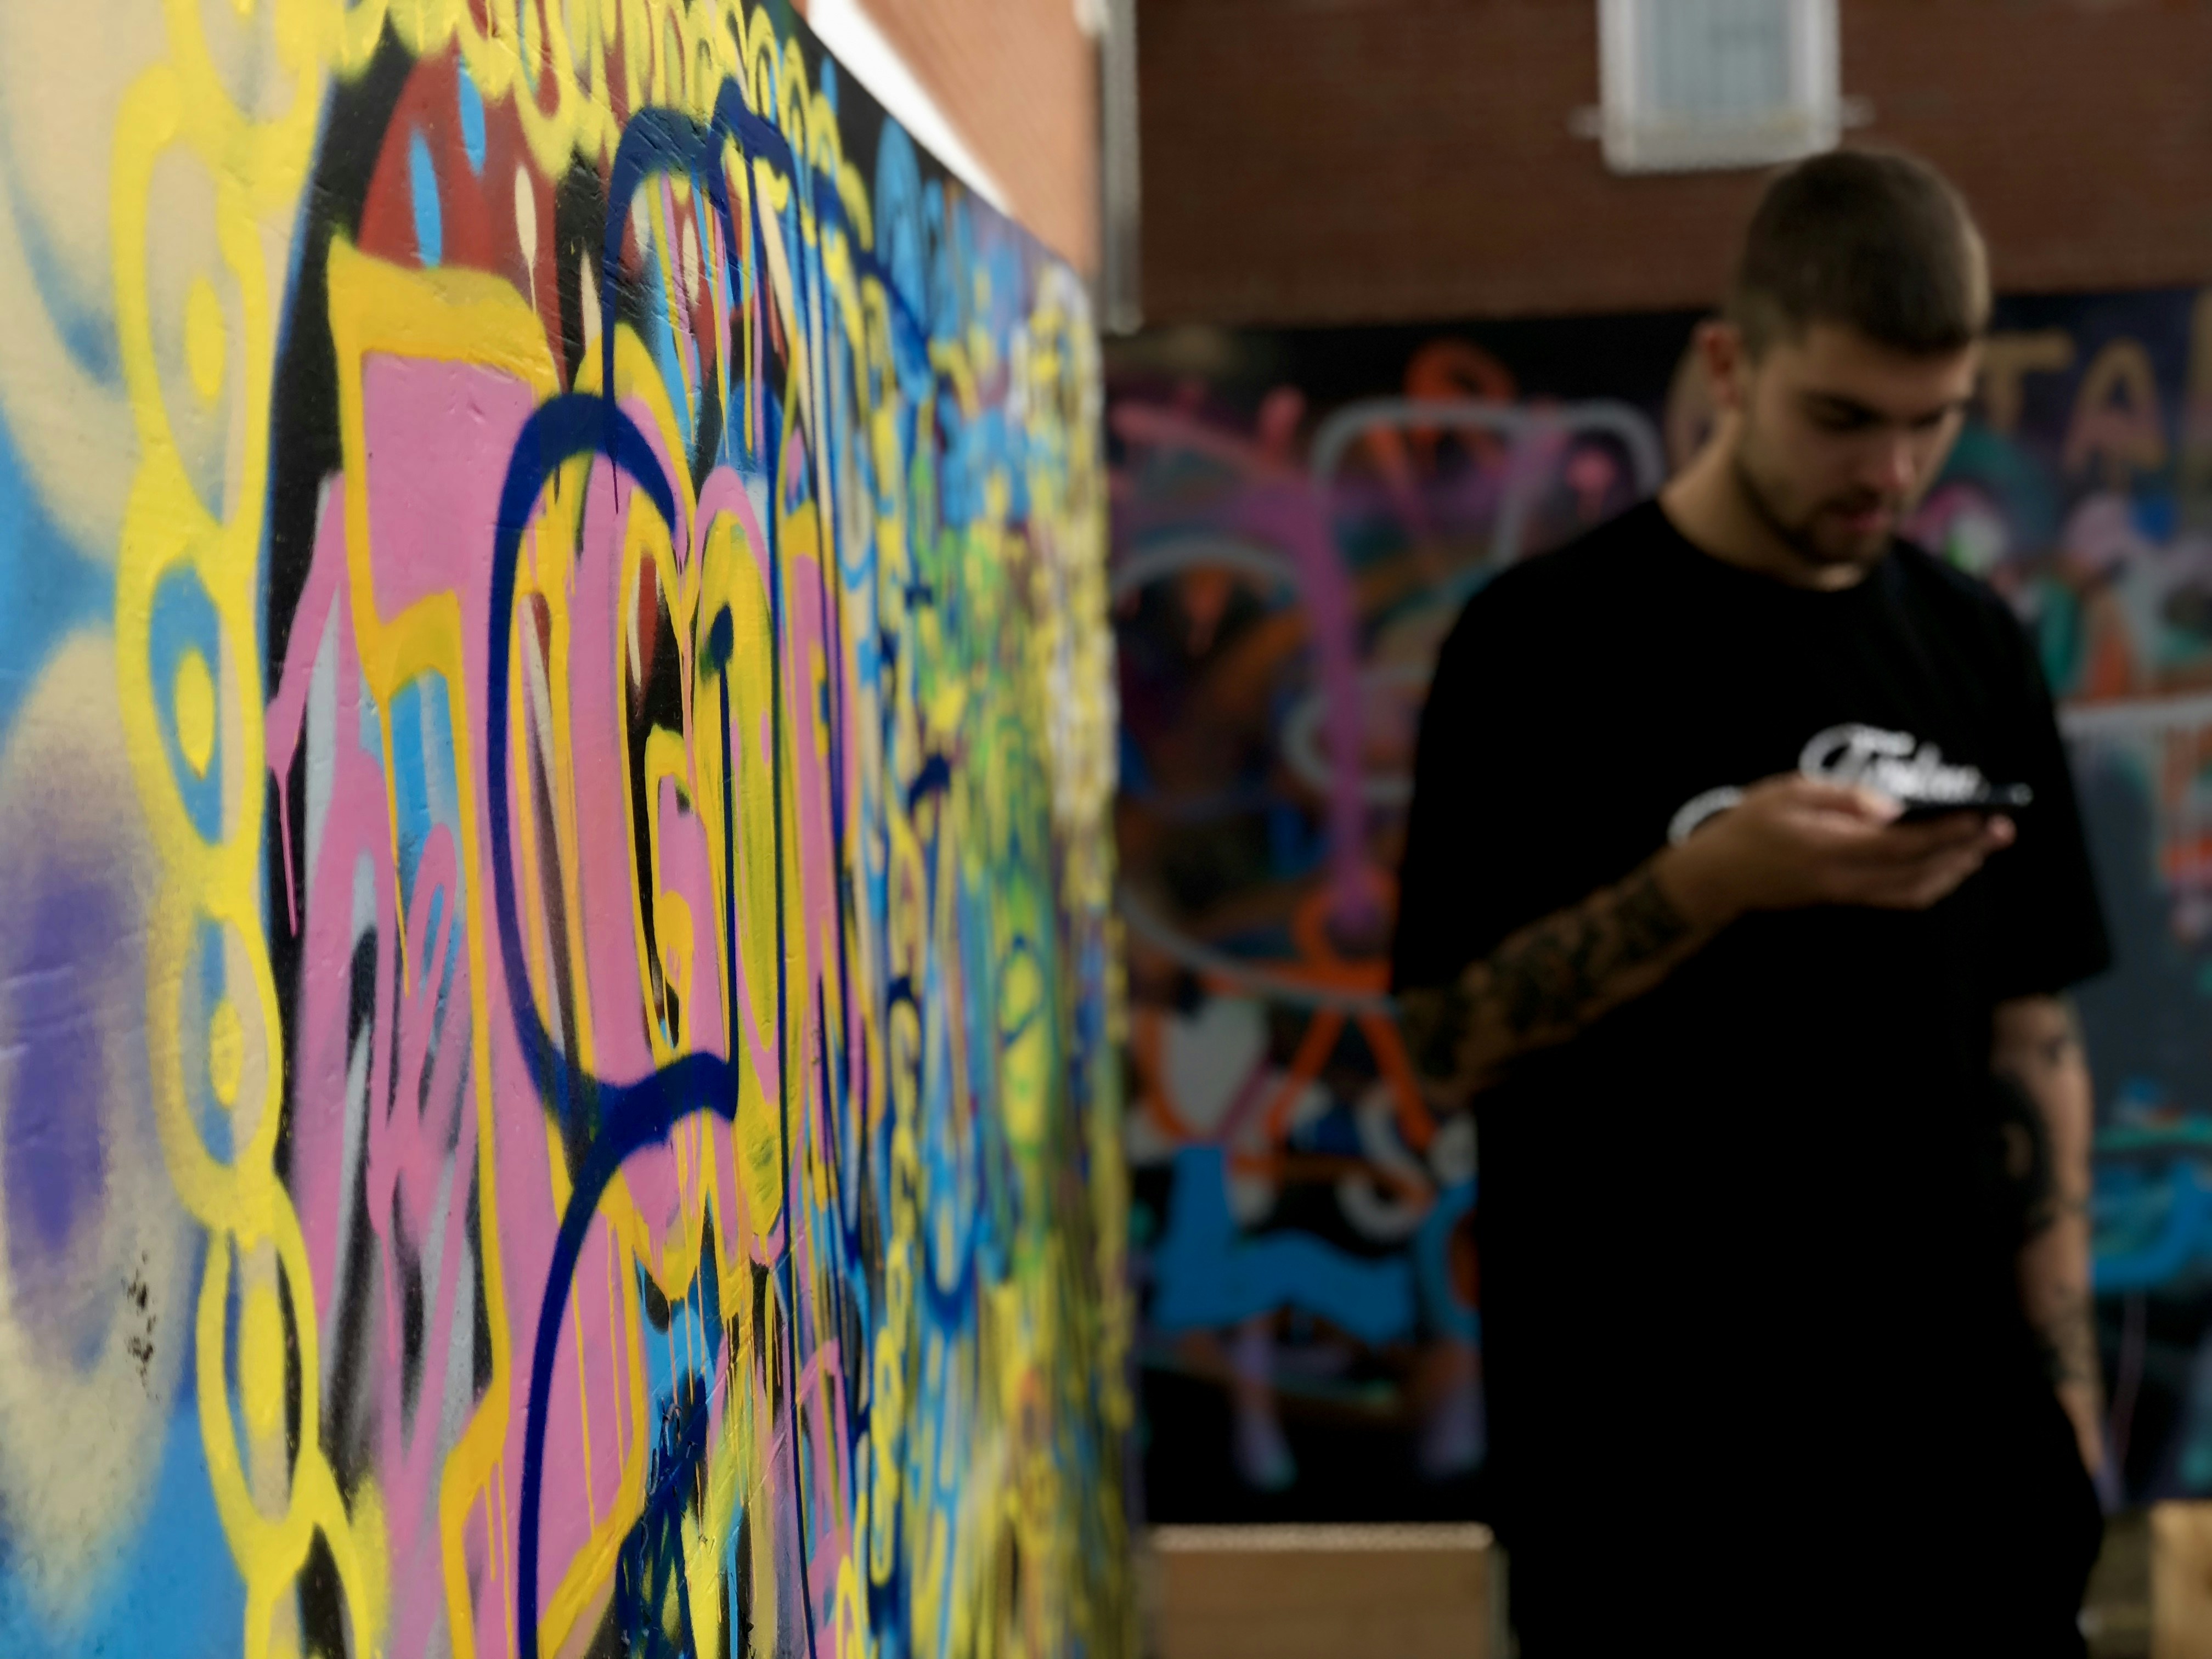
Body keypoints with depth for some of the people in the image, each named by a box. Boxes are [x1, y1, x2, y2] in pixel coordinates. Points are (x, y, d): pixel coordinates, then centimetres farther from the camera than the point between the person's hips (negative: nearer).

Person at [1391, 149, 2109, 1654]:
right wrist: (1706, 880, -23)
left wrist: (2065, 1386, 4)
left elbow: (2030, 1034, 10)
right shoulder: (1548, 645, -8)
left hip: (1954, 1437, 4)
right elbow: (1449, 1043, -10)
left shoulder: (1975, 646, 6)